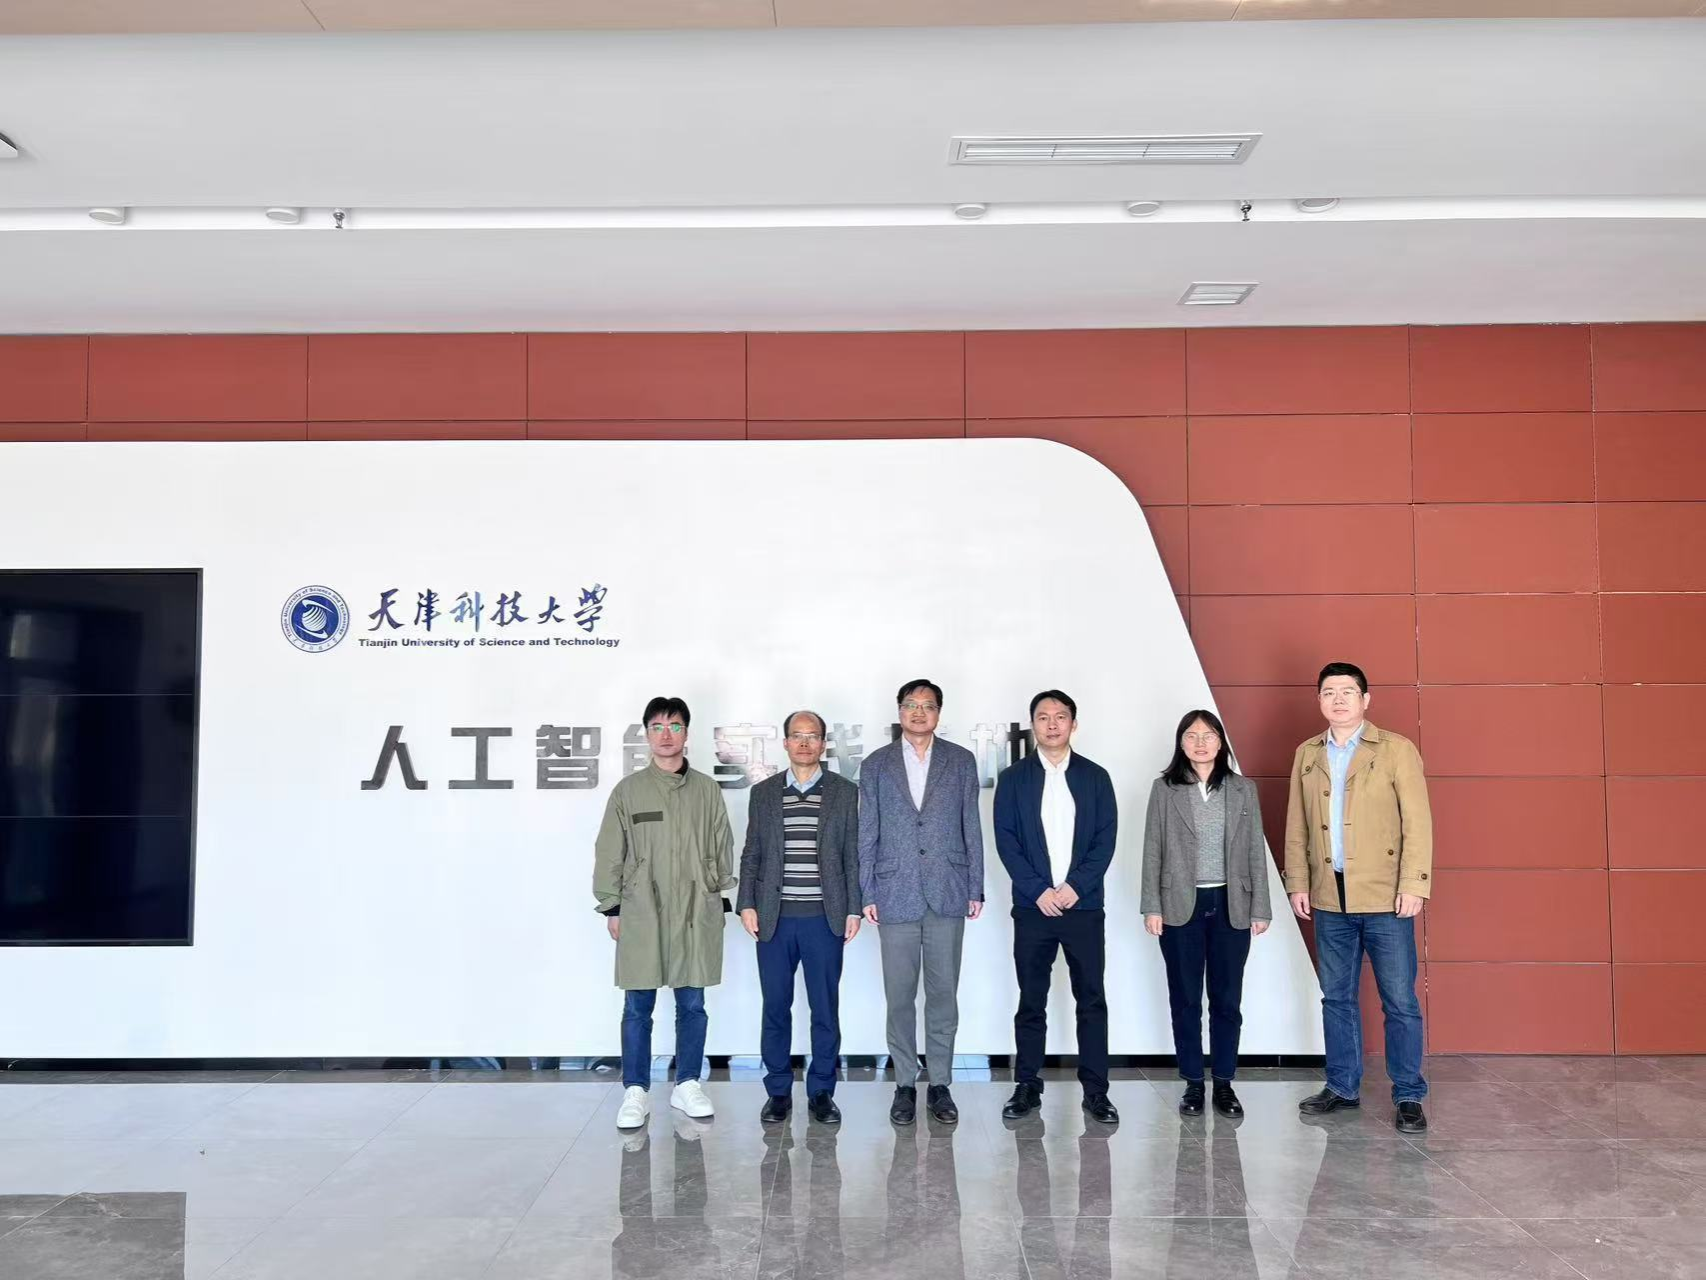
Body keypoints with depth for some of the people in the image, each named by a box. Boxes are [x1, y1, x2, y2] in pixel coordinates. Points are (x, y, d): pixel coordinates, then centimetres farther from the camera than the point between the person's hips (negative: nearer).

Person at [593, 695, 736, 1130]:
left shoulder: (707, 790, 5)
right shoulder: (628, 790, 1)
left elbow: (723, 849, 10)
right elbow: (609, 854, 3)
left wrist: (721, 901, 8)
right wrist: (612, 907, 1)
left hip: (697, 914, 1)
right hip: (642, 915, -1)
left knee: (692, 1004, 8)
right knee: (638, 1008, 3)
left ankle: (687, 1085, 22)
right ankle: (635, 1092, 13)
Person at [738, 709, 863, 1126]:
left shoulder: (845, 792, 4)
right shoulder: (763, 792, 8)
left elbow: (853, 855, 4)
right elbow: (751, 854, 9)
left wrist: (854, 909, 0)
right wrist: (747, 904, 0)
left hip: (825, 919, -1)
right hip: (774, 918, 1)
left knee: (825, 1008, 5)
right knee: (775, 1007, 7)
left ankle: (821, 1091, 17)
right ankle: (778, 1091, 19)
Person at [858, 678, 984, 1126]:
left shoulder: (961, 761, 6)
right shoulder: (876, 765, 6)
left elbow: (972, 828, 6)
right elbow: (867, 834, 5)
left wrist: (976, 889, 2)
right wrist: (867, 894, 0)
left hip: (947, 894, 0)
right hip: (895, 895, 0)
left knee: (943, 993, 5)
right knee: (900, 996, 4)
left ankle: (940, 1084, 16)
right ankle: (905, 1084, 16)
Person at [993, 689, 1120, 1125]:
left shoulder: (1095, 777, 7)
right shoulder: (1013, 778, 5)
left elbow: (1106, 838, 1)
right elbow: (1005, 840, 0)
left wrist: (1075, 886, -10)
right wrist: (1038, 890, -10)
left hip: (1084, 906, 0)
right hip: (1033, 906, 0)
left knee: (1092, 1001, 3)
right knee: (1031, 1003, 5)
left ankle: (1096, 1091, 10)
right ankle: (1027, 1087, 15)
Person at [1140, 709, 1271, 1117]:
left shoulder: (1243, 789, 5)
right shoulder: (1164, 789, 1)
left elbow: (1256, 850, 5)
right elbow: (1153, 851, 0)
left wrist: (1260, 908, 1)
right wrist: (1152, 907, -5)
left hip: (1230, 906, 1)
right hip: (1181, 906, -1)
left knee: (1227, 999, 6)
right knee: (1185, 1000, 6)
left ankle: (1224, 1084, 18)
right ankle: (1193, 1084, 16)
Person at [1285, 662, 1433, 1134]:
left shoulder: (1397, 750, -3)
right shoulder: (1307, 755, 10)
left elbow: (1417, 823, -7)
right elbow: (1297, 827, 12)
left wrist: (1413, 886, -13)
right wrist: (1297, 883, 6)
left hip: (1384, 899, -4)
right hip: (1329, 900, 4)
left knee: (1400, 1001, 1)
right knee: (1336, 997, 13)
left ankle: (1409, 1096, 14)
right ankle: (1342, 1087, 25)